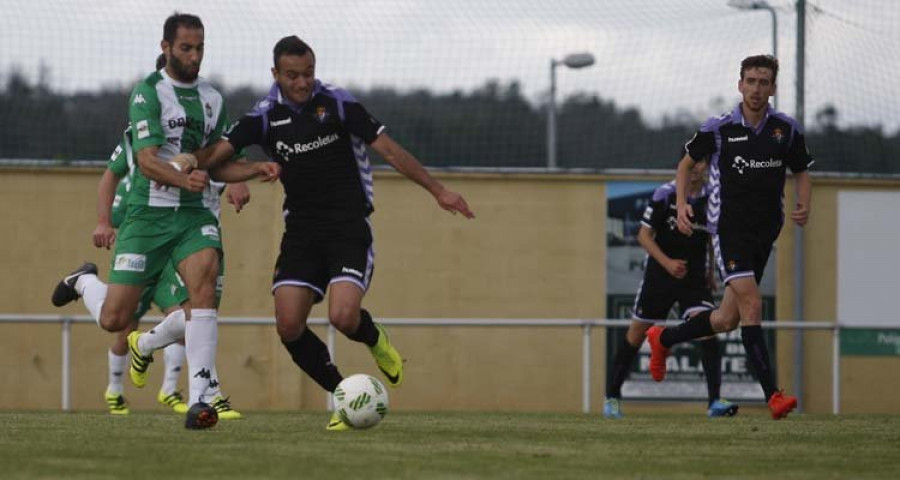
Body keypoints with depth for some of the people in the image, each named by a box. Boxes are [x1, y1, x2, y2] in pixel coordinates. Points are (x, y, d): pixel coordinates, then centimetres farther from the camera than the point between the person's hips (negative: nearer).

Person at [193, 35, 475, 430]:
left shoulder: (337, 103, -3)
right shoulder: (266, 117, 2)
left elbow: (389, 150, -1)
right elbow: (217, 152, -6)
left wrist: (437, 190, -2)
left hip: (349, 230, -3)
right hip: (301, 232, 3)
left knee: (343, 317, -22)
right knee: (288, 326, -10)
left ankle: (375, 340, 15)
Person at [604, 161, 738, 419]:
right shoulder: (665, 194, -12)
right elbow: (644, 235, -9)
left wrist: (710, 272, 14)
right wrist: (667, 263, -21)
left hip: (695, 276, 2)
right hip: (660, 273, -2)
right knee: (636, 334, 6)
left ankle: (715, 401, -19)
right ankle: (612, 396, 22)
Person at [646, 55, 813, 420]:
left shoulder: (787, 130, 2)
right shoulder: (718, 128, -4)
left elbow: (801, 172, 15)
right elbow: (686, 163, 11)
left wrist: (804, 207, -4)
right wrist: (682, 204, -4)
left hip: (764, 234, 4)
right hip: (728, 228, -4)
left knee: (727, 319, 10)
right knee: (751, 305, -20)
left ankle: (663, 339, 37)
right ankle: (773, 396, -23)